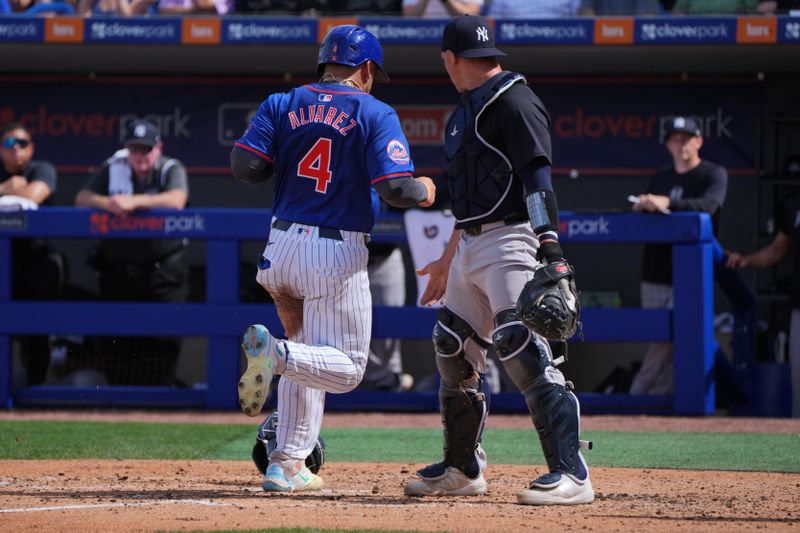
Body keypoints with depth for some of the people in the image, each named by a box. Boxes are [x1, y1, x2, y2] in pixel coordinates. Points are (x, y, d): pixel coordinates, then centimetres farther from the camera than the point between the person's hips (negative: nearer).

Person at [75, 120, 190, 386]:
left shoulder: (171, 170, -3)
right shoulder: (113, 169, 5)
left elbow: (176, 200, -23)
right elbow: (82, 199, -2)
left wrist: (134, 202, -33)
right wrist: (106, 203, -24)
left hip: (162, 271, -3)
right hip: (117, 268, 3)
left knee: (163, 337, -5)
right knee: (115, 339, 6)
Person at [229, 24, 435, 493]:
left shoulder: (282, 105, 6)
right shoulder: (375, 115, -5)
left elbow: (244, 165, -4)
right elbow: (395, 188, -14)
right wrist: (423, 190, 8)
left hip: (282, 246, 5)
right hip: (338, 256, -5)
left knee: (310, 353, 22)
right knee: (347, 368, 1)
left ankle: (288, 466, 15)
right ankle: (276, 353, -29)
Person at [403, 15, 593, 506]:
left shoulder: (513, 100, -9)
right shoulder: (468, 110, 20)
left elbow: (537, 174, -20)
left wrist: (549, 241, -29)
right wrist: (448, 260, 33)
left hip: (511, 242, -10)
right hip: (471, 248, 10)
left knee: (524, 347, -20)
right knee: (454, 350, 13)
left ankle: (572, 474, -25)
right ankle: (463, 470, 26)